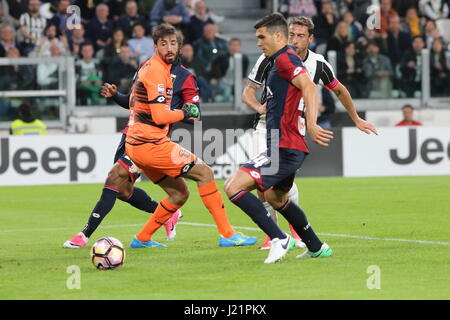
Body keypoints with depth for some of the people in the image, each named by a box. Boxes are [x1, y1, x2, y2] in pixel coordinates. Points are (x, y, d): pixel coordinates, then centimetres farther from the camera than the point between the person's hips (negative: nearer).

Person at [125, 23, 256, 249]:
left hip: (135, 145, 10)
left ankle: (142, 239, 18)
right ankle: (227, 235, -8)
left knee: (180, 194, 15)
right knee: (204, 172, -7)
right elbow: (159, 116, -21)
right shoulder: (156, 71, -15)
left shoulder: (148, 67, 16)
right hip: (151, 144, -10)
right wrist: (185, 113, -4)